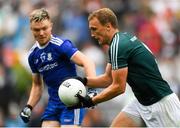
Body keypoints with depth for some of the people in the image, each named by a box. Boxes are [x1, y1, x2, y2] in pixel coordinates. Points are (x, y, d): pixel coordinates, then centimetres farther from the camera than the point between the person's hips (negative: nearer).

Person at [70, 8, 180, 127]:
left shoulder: (118, 46, -19)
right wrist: (85, 81, 2)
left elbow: (119, 87, -20)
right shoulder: (123, 39, 10)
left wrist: (91, 101, -13)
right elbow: (108, 78, 15)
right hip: (142, 102, 10)